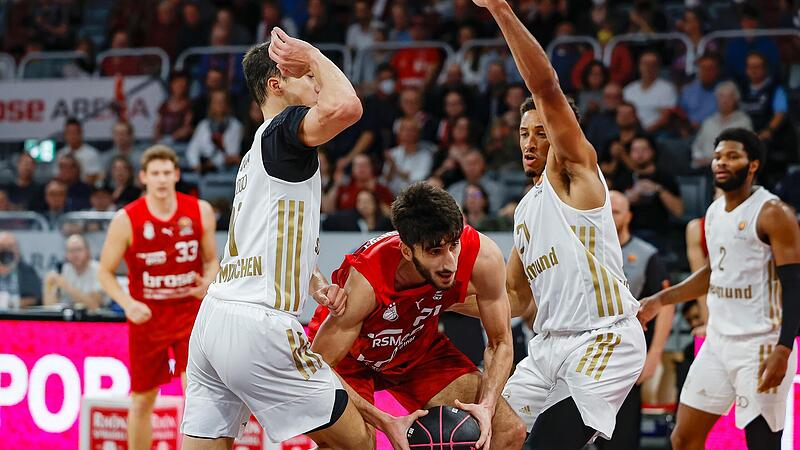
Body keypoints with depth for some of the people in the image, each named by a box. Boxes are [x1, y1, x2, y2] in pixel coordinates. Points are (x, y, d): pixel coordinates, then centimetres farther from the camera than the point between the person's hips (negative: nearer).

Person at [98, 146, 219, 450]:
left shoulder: (200, 212, -5)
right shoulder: (126, 220, -11)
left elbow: (211, 260, 8)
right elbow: (105, 272, -3)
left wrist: (208, 281, -16)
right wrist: (128, 304, -20)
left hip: (191, 311, 0)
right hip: (147, 316, 0)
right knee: (142, 401, 10)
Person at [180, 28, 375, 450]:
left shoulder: (255, 154, 26)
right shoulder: (283, 130, -3)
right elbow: (344, 107, -25)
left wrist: (317, 285, 18)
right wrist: (311, 53, -7)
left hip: (213, 316, 9)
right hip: (256, 322, -9)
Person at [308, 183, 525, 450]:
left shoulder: (483, 257, -29)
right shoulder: (365, 281, -40)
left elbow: (500, 343, -12)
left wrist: (486, 406, -29)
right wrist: (385, 422, -39)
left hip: (419, 346, 5)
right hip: (350, 357, -5)